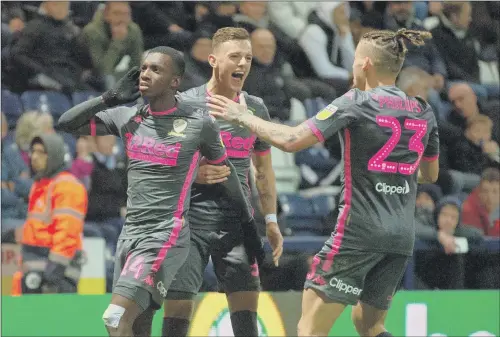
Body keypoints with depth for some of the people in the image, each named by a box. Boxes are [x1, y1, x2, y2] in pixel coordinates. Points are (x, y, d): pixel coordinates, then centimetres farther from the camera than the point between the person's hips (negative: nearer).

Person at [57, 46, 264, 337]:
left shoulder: (199, 121, -5)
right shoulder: (127, 117, 7)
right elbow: (66, 124, 8)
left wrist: (249, 227, 13)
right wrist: (110, 99, -2)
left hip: (167, 235, -6)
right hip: (130, 233, 6)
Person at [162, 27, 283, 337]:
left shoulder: (256, 109, 9)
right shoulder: (185, 103, -4)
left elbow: (264, 168, 19)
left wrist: (271, 220, 15)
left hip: (237, 221, 3)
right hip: (190, 219, -3)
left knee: (247, 312, -3)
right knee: (178, 307, -5)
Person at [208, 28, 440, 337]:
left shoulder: (356, 103, -8)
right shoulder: (424, 112, 8)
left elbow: (291, 140, -13)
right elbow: (430, 174, 21)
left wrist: (243, 117, 0)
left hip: (360, 230, -6)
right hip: (403, 236, 6)